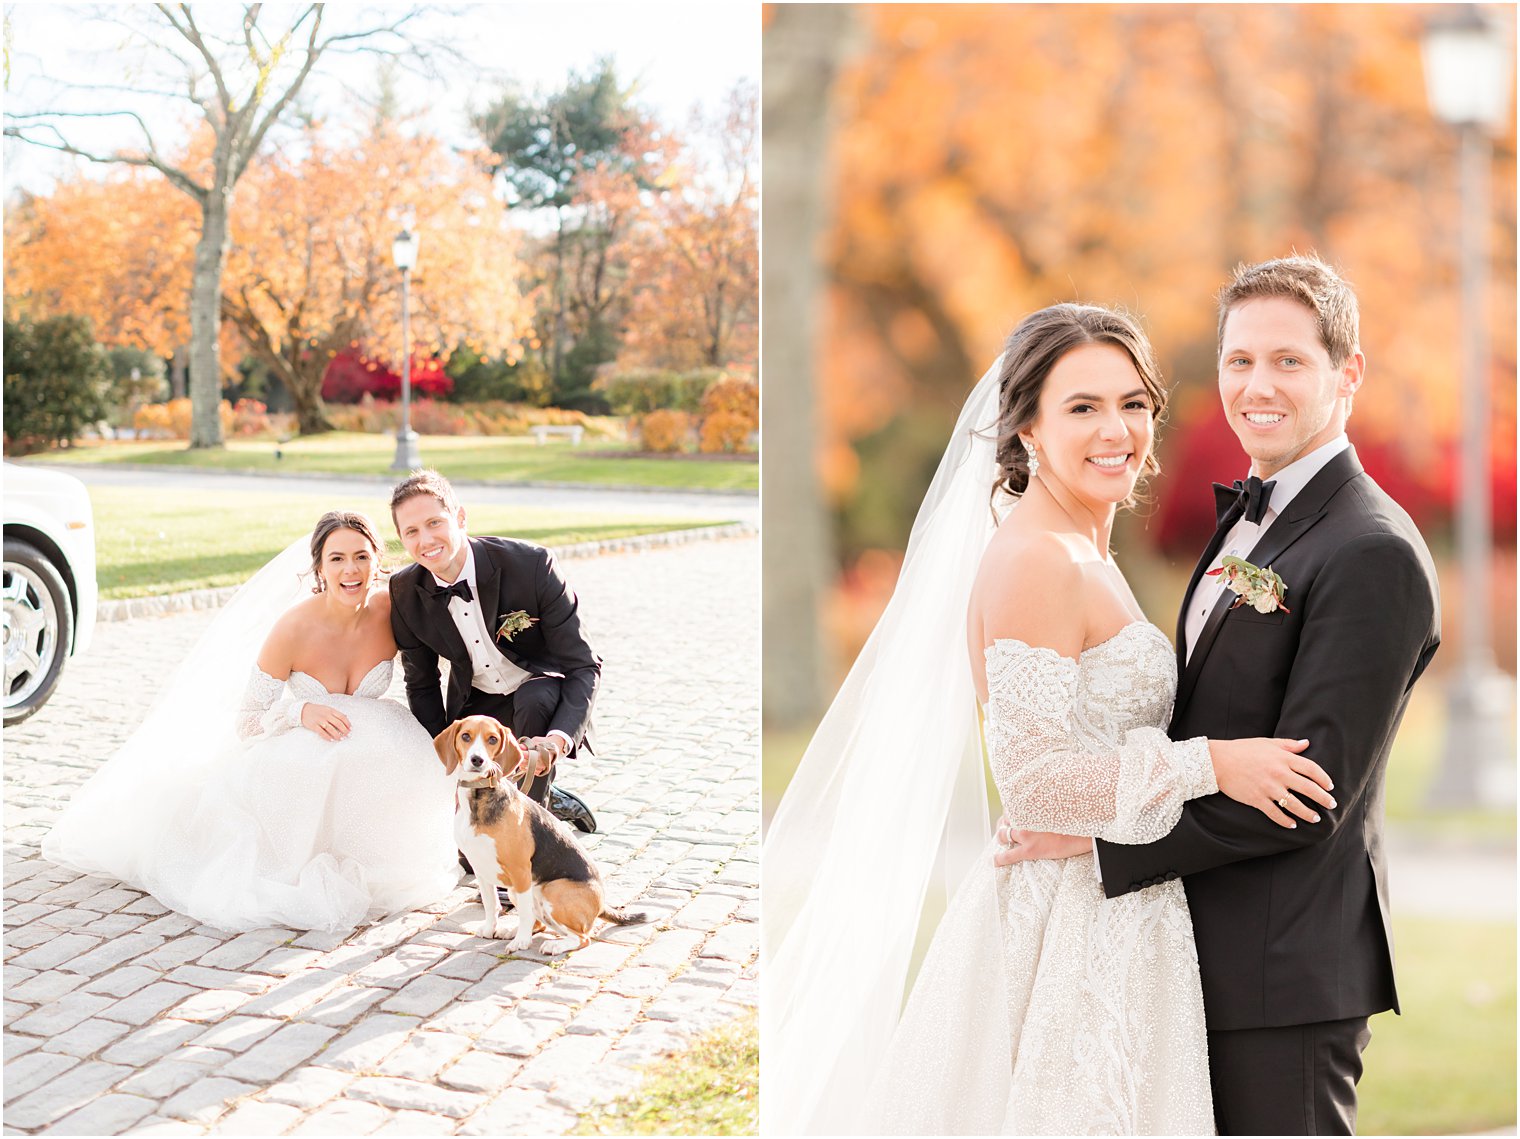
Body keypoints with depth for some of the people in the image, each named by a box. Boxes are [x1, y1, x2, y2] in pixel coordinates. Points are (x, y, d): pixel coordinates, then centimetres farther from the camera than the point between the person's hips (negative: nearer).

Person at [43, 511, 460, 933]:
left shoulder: (394, 609, -16)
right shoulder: (294, 628, -23)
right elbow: (246, 721, -15)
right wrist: (301, 712, -35)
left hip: (370, 758, 2)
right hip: (299, 759, -2)